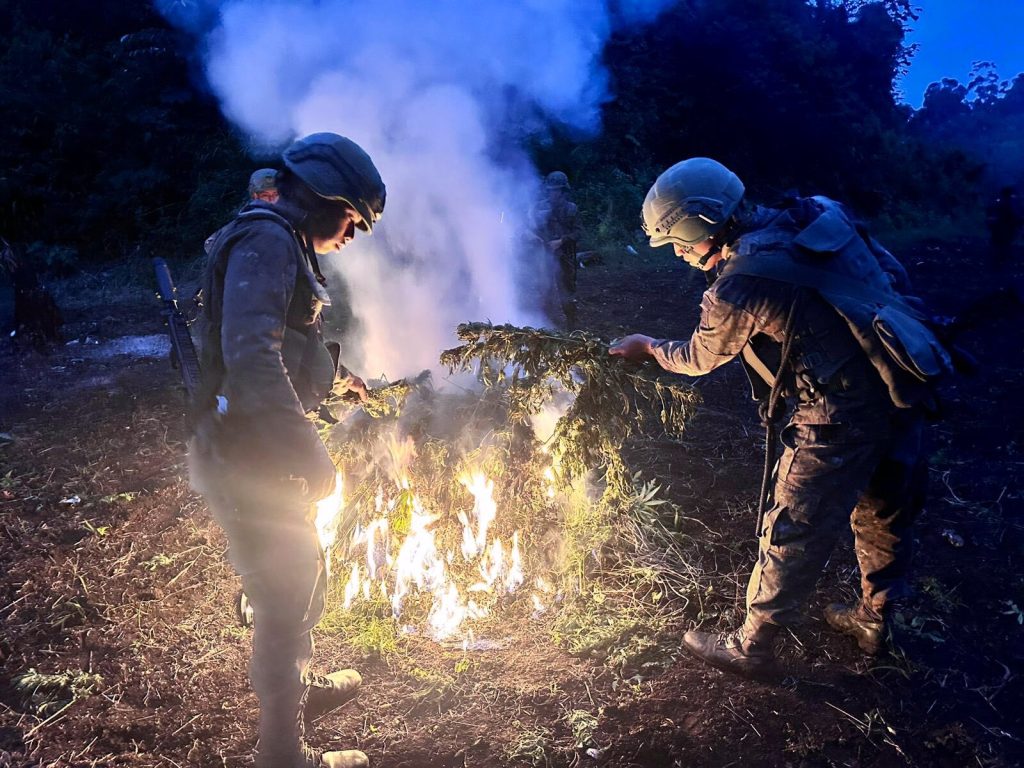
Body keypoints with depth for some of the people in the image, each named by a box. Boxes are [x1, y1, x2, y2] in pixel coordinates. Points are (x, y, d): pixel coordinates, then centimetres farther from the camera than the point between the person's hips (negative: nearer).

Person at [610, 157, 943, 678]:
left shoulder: (739, 288, -18)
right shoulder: (811, 217, 2)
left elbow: (700, 359, 1)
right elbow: (893, 274, 11)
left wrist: (648, 348, 19)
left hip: (841, 416, -8)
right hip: (906, 389, 8)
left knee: (792, 532, 7)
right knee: (883, 512, 24)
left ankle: (751, 648, 25)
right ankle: (873, 620, 46)